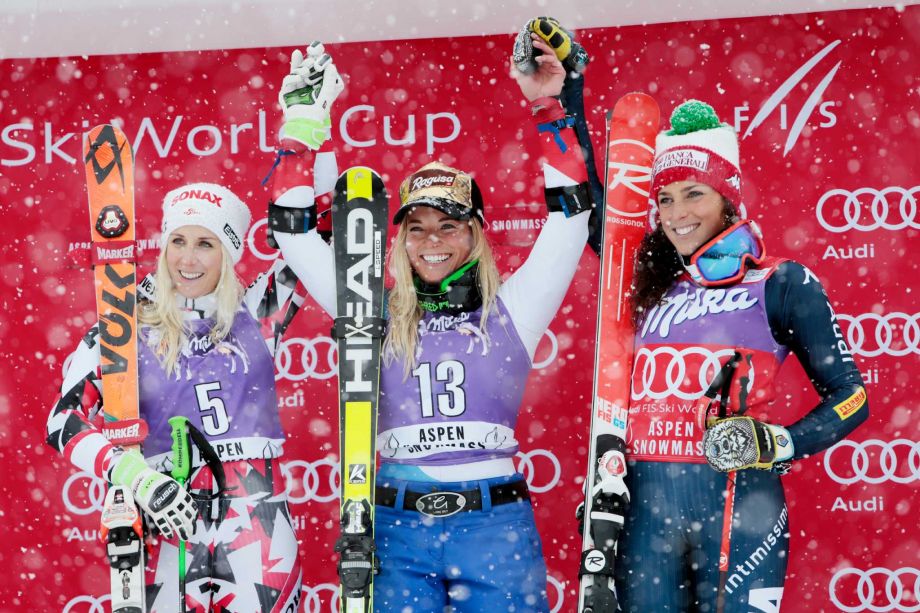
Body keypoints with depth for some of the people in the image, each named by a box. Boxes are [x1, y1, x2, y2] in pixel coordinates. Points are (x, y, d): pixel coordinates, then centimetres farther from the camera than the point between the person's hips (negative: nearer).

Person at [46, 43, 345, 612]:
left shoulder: (257, 314, 6)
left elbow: (301, 223, 4)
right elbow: (68, 420, -2)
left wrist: (307, 116, 1)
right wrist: (140, 480, -16)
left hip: (258, 527, 0)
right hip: (169, 524, 0)